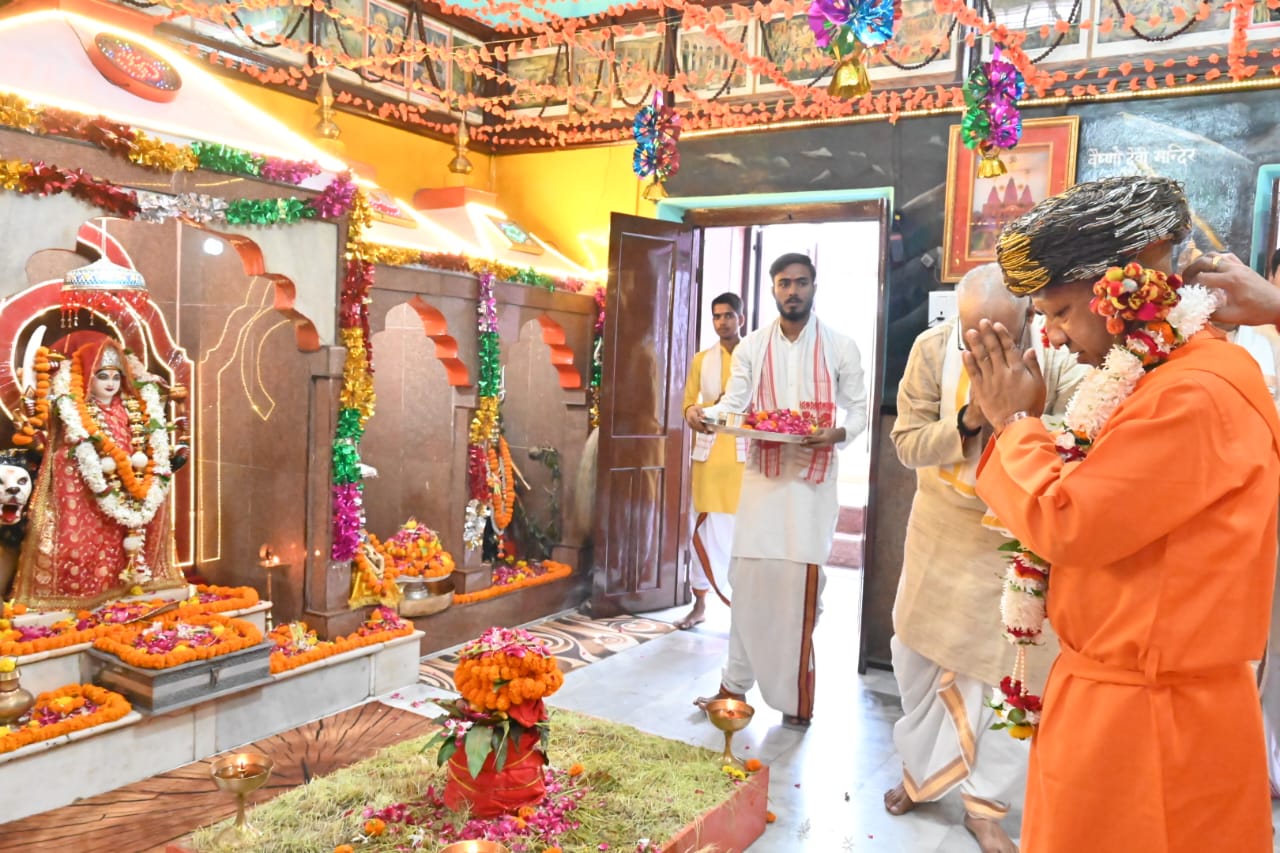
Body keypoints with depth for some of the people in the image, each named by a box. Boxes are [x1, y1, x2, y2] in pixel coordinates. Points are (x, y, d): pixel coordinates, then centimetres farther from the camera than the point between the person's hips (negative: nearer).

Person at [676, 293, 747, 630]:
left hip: (745, 454, -2)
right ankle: (700, 604, 16)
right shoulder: (701, 360, 12)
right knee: (704, 527, 6)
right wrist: (694, 417, -9)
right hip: (708, 451, 3)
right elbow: (689, 403, 12)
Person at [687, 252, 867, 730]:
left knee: (801, 585, -3)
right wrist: (703, 413, -21)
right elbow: (733, 403, 0)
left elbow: (859, 411, 3)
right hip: (762, 477, 2)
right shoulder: (751, 347, 7)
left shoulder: (841, 348, 2)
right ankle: (735, 684, 16)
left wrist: (837, 433, -18)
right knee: (749, 580, 4)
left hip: (813, 480, -2)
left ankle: (796, 698, 10)